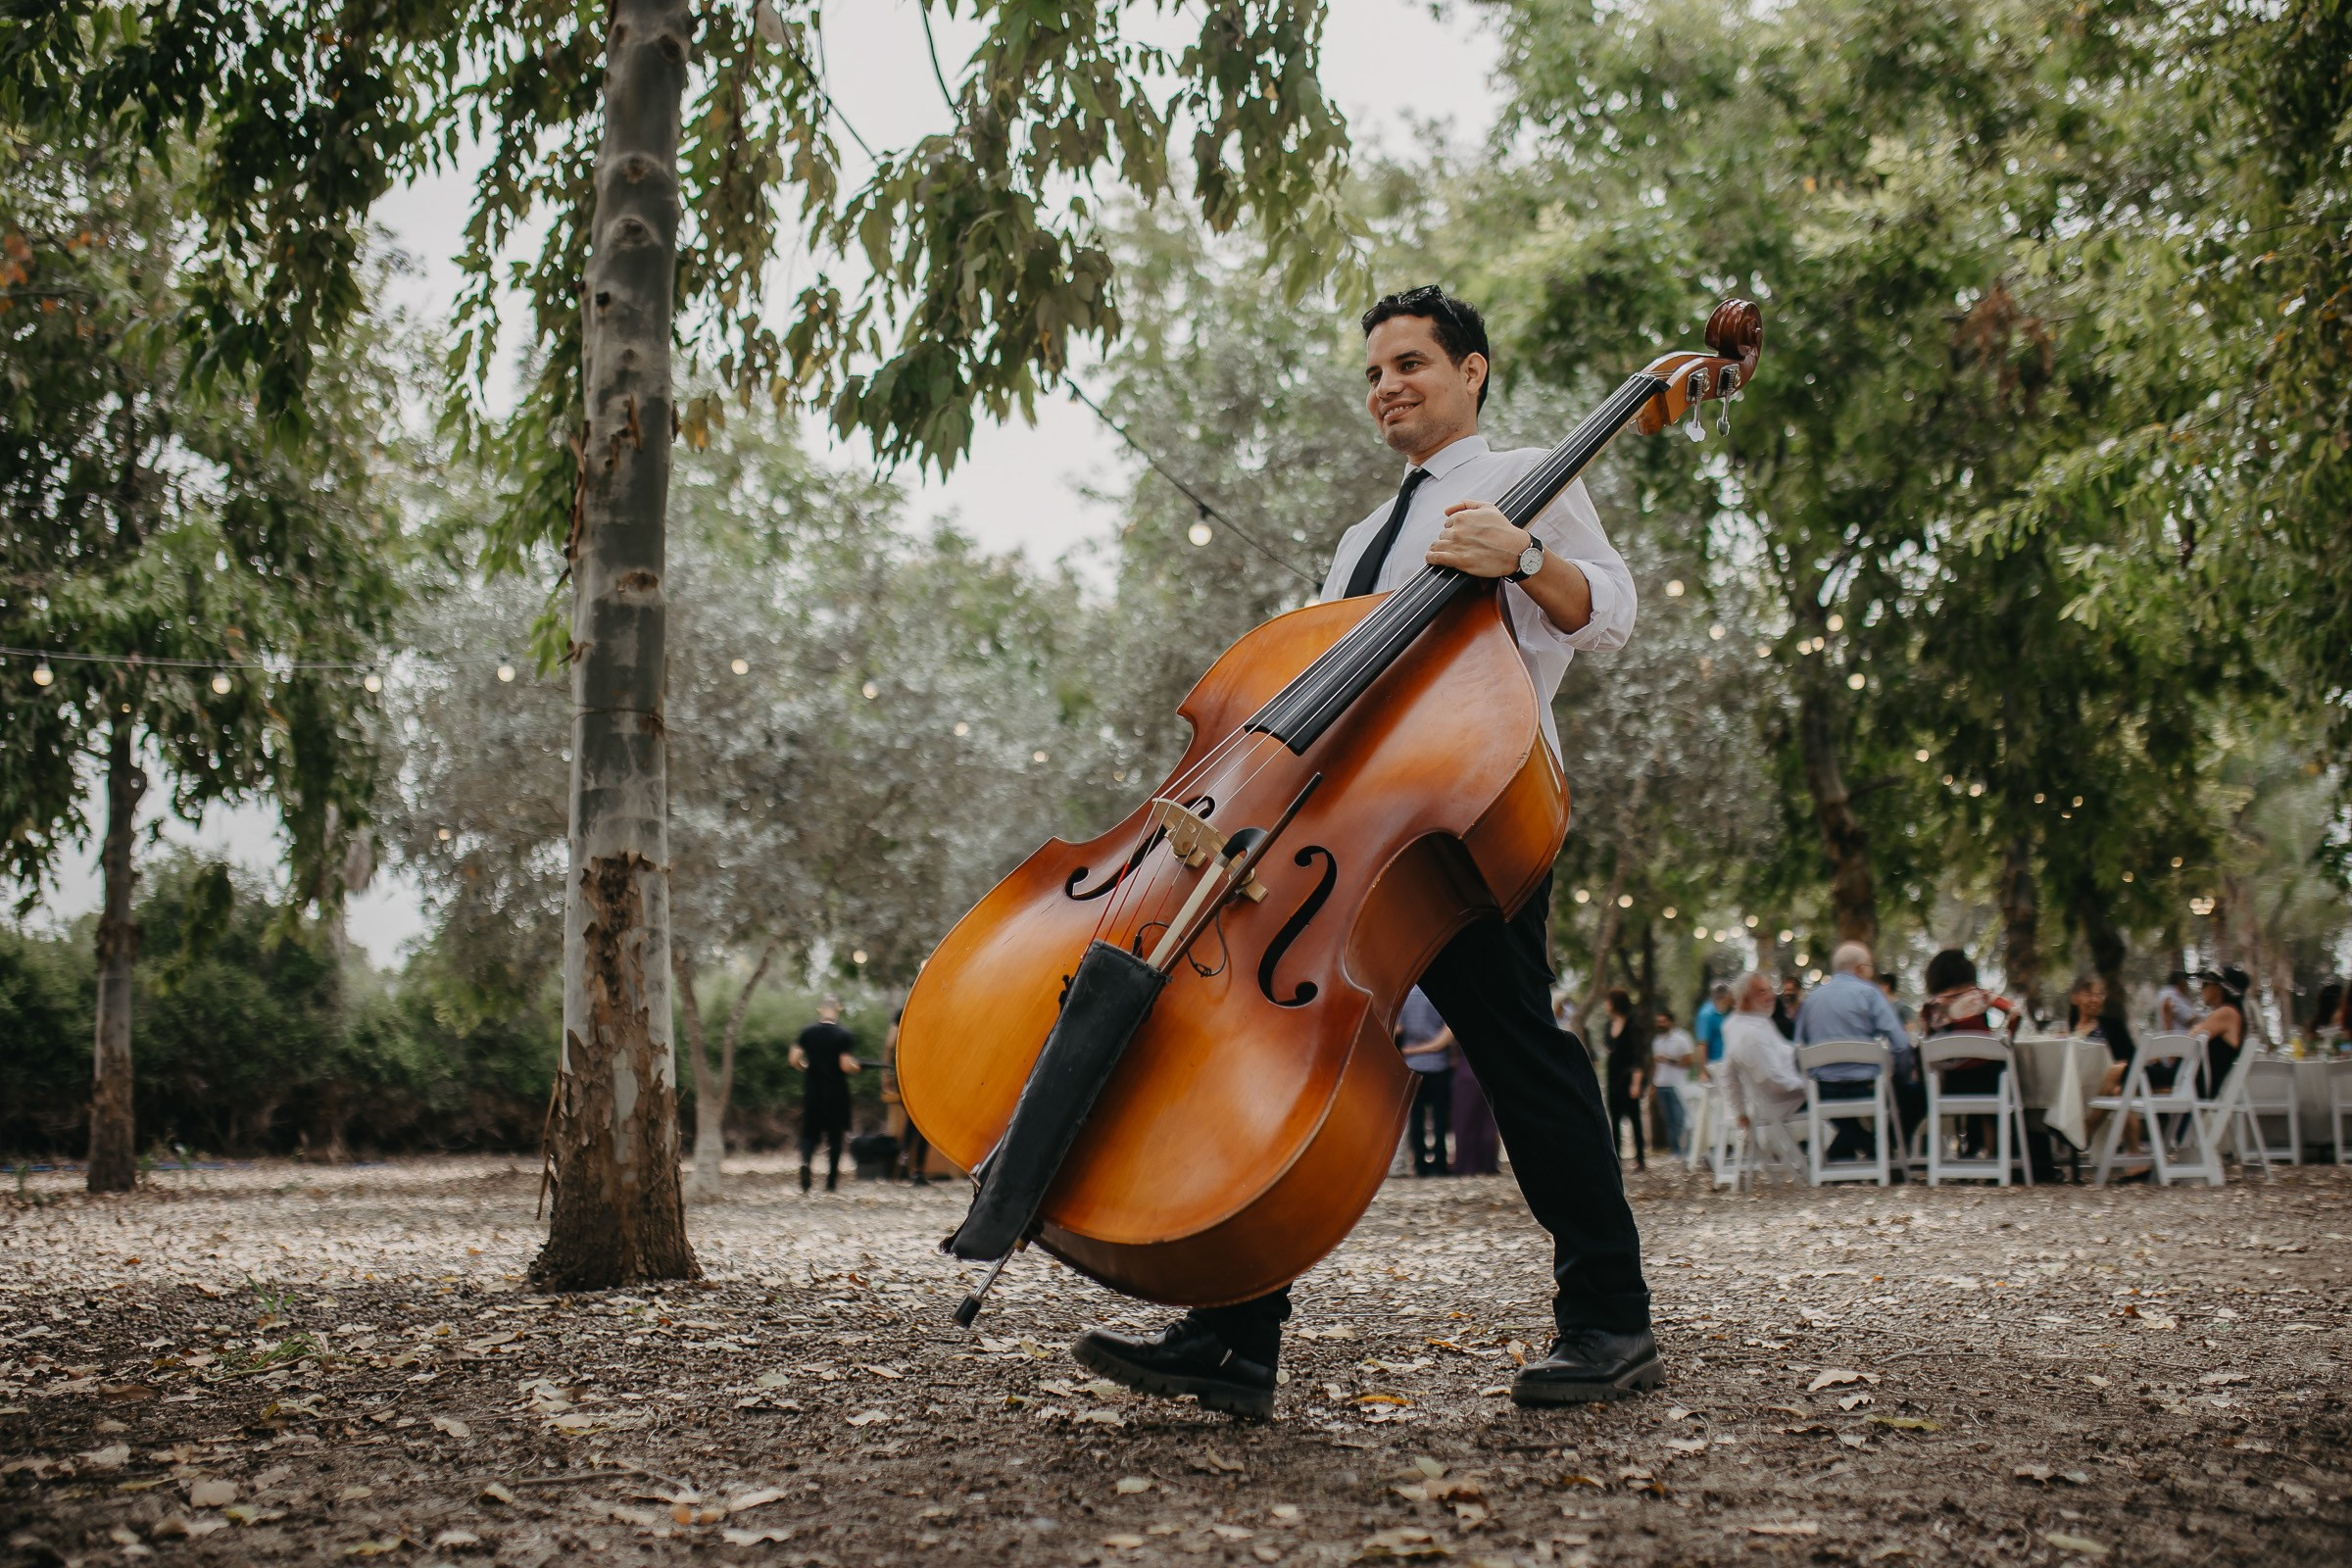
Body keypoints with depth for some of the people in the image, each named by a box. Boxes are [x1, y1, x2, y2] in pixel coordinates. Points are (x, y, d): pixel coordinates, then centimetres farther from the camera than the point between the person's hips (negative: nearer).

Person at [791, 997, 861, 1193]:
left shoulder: (807, 1033, -1)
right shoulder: (845, 1036, -10)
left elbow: (794, 1060, -4)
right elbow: (846, 1066, -16)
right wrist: (855, 1066, 5)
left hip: (812, 1091, 2)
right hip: (837, 1094, -2)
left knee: (810, 1133, 11)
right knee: (835, 1136, 10)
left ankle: (805, 1161, -19)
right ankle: (831, 1182, 12)